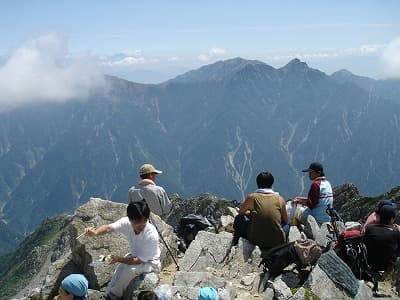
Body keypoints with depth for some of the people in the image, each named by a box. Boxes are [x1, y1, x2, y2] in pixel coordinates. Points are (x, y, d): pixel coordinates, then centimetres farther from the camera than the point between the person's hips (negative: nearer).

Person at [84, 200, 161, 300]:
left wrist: (119, 259, -24)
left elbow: (139, 260, -27)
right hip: (136, 255, 6)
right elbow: (109, 227, -39)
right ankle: (109, 292, 15)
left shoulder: (151, 235, -35)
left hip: (151, 263, -6)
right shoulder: (127, 222, -22)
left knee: (130, 269, -27)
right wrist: (95, 232, -58)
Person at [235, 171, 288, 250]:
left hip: (257, 241, -2)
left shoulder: (251, 197, -3)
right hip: (278, 242, 2)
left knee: (238, 219, 24)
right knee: (287, 226, 35)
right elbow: (285, 221, 13)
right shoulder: (280, 199, 0)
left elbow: (241, 212, 17)